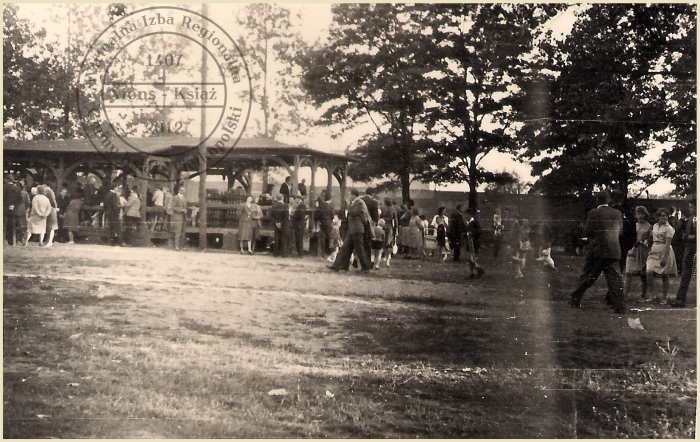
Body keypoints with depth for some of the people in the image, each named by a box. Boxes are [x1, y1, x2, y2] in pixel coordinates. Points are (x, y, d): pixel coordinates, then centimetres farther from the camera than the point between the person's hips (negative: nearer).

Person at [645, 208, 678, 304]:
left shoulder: (668, 228, -7)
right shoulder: (655, 226, 12)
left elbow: (667, 244, -13)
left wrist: (664, 257, -20)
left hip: (664, 252, -5)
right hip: (654, 251, 5)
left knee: (664, 276, 1)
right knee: (649, 272, -13)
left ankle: (664, 298, 11)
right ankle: (650, 295, -5)